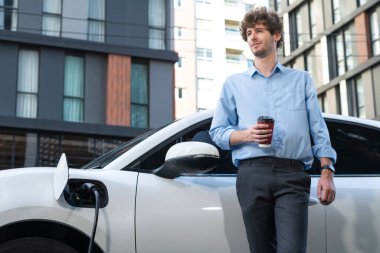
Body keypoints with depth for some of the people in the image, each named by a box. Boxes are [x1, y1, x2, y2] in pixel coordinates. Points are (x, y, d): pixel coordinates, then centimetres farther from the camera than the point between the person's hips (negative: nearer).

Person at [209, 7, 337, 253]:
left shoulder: (301, 80, 18)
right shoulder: (234, 83, 18)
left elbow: (319, 131, 11)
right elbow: (217, 131, 13)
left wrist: (327, 172, -2)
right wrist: (245, 135, -8)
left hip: (292, 176, -1)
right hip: (252, 175, 1)